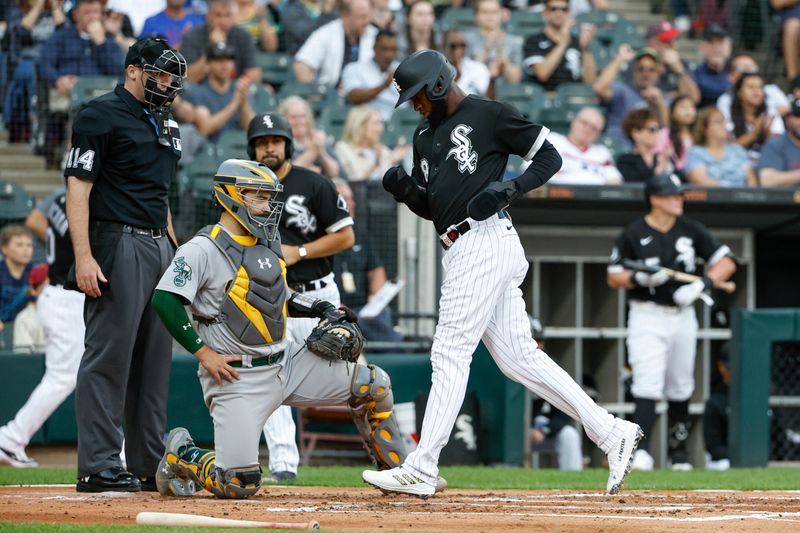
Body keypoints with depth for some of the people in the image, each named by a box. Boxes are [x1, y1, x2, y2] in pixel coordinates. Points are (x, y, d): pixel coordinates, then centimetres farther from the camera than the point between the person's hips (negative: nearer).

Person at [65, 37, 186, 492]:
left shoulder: (164, 122, 20)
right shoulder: (102, 115, -6)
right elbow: (78, 187, -12)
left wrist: (175, 249, 19)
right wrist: (83, 257, -21)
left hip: (160, 247, 9)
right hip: (118, 245, -9)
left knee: (155, 358, 9)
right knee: (110, 355, -9)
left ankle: (150, 464, 14)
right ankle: (98, 467, -9)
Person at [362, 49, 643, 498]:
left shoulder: (489, 115, -3)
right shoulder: (425, 134, 22)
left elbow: (550, 157, -2)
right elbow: (430, 207, 23)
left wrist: (508, 189, -16)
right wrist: (404, 189, 3)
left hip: (485, 240, -9)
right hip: (463, 252, 9)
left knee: (451, 352, -10)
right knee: (519, 357, 6)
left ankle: (421, 470, -10)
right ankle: (613, 434, 8)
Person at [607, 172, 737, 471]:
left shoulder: (691, 231, 4)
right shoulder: (634, 235, -5)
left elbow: (726, 262, 2)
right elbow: (614, 277, -1)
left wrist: (702, 284, -15)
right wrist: (641, 279, -21)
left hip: (683, 316, 4)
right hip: (647, 316, -4)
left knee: (680, 387, 10)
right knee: (648, 382, -17)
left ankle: (679, 450, 22)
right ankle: (641, 448, -23)